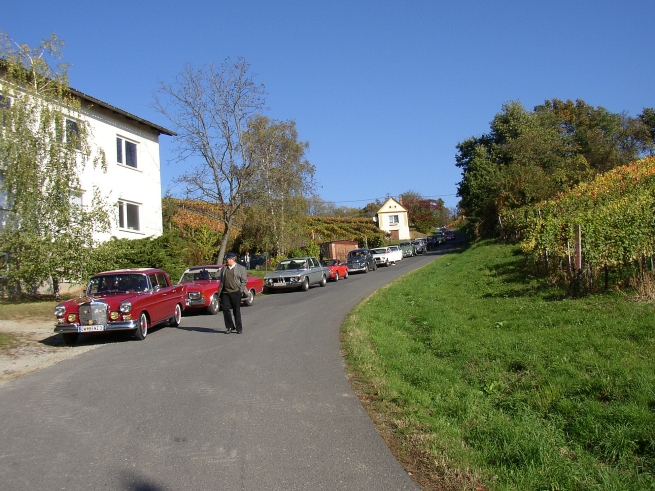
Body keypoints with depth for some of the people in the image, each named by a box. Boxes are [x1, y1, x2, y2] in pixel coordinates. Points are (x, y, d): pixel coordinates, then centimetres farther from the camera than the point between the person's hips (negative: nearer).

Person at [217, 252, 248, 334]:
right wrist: (220, 291, 5)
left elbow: (244, 280, 1)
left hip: (235, 292, -3)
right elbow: (221, 280, 15)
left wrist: (240, 290, -7)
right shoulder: (223, 268, 14)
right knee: (225, 309, -3)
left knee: (237, 311, 3)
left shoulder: (241, 268, 2)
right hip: (225, 292, 3)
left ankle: (239, 328, 11)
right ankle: (229, 327, 11)